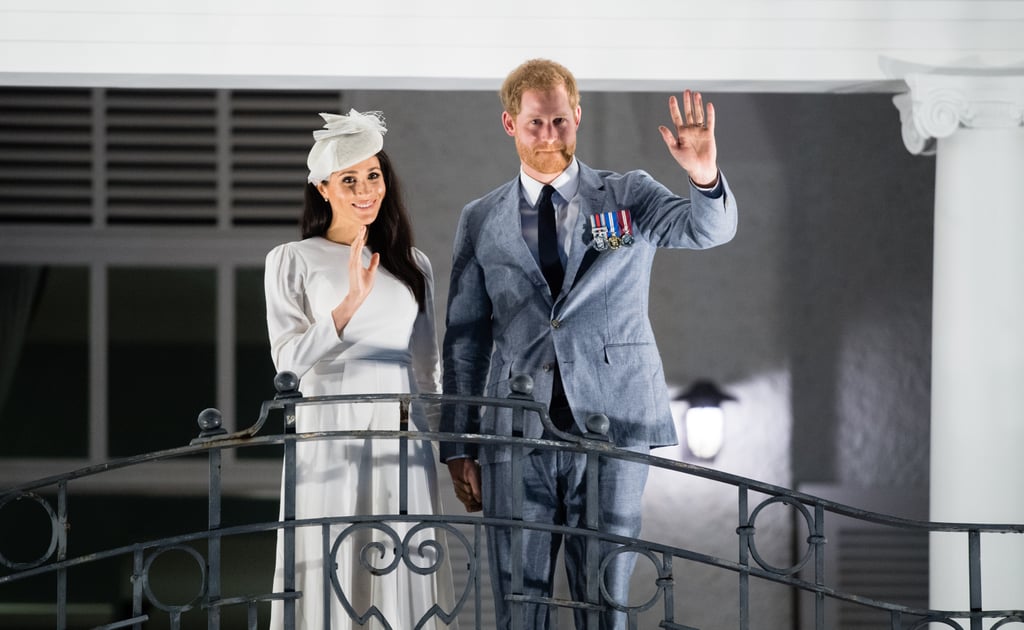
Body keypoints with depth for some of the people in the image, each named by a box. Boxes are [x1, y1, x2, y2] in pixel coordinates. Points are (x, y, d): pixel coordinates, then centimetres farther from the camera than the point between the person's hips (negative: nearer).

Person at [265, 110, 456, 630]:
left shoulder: (413, 265, 13)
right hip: (329, 436, -3)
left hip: (402, 442, 3)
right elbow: (289, 360, -7)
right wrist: (351, 302, -18)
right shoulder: (291, 261, 3)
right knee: (332, 577, -4)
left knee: (402, 581, 0)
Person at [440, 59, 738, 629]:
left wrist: (706, 176, -35)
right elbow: (465, 339, 12)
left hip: (610, 422, -1)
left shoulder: (630, 196, 7)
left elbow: (710, 229, -12)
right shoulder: (481, 222, 11)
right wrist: (459, 446, 7)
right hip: (516, 433, 2)